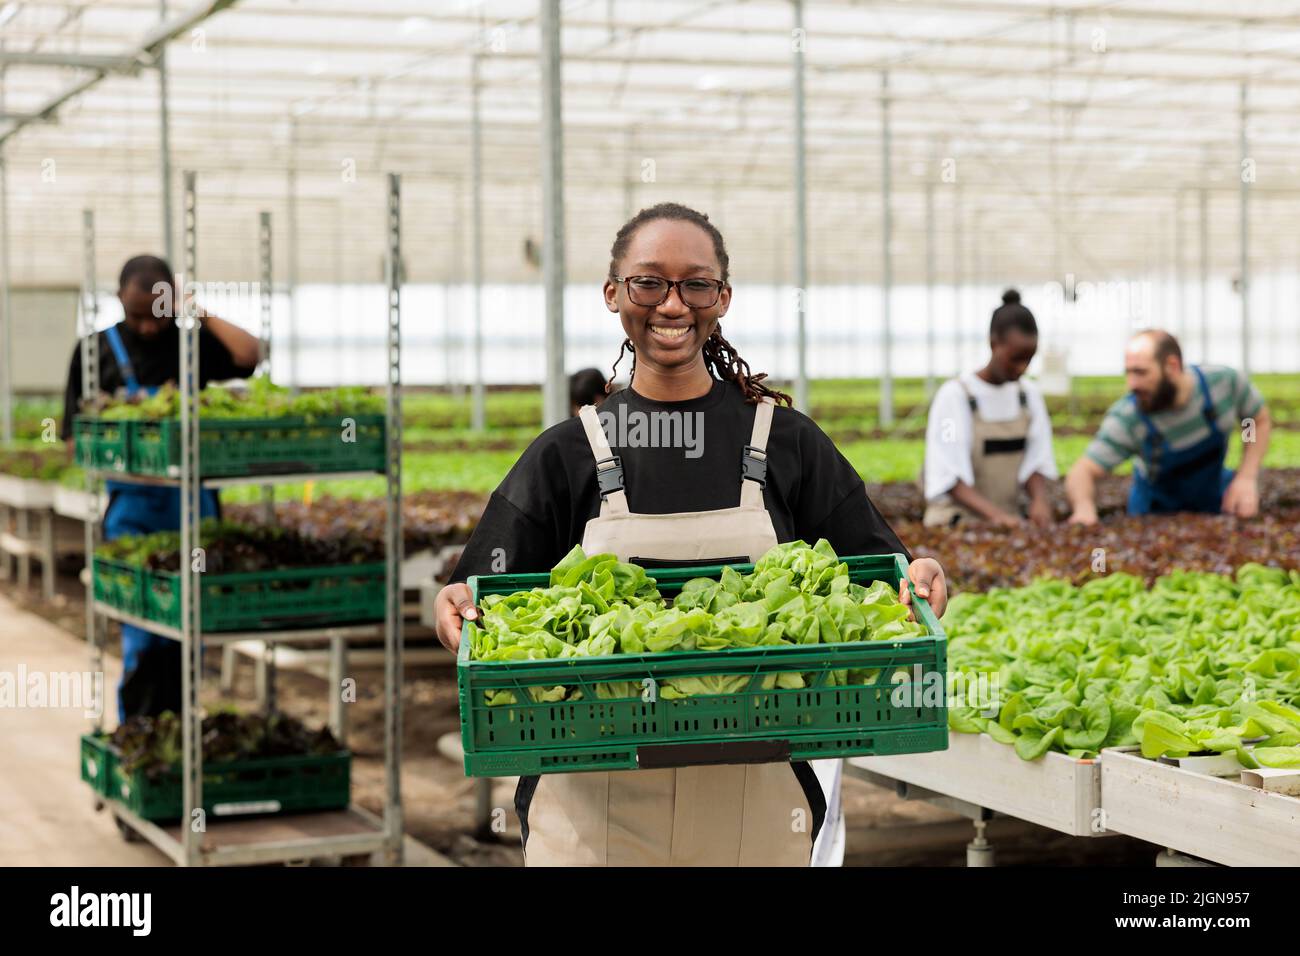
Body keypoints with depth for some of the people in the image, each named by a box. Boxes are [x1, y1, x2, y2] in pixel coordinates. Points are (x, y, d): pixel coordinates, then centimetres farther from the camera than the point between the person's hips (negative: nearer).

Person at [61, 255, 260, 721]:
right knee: (143, 636, -5)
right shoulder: (97, 350, 4)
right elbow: (76, 438, 3)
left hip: (193, 503, 2)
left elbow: (249, 355, -11)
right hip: (133, 505, -2)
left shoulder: (192, 342, 8)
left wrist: (203, 317, -5)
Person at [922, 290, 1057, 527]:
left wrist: (1039, 499, -14)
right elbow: (949, 479, -15)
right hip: (956, 522, -5)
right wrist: (994, 514, -29)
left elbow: (1036, 463, 8)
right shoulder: (954, 396, -9)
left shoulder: (1029, 394, 8)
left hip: (1010, 523, 5)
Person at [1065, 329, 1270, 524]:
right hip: (1157, 508, -2)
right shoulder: (1125, 419, -31)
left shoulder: (1225, 380, -25)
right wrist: (1084, 506, -57)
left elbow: (1261, 421, -6)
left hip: (1215, 496, 2)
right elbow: (1083, 472, -34)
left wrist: (1247, 478, -19)